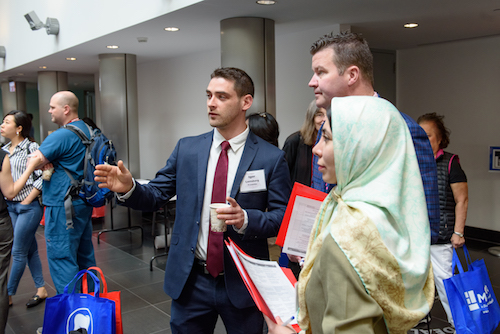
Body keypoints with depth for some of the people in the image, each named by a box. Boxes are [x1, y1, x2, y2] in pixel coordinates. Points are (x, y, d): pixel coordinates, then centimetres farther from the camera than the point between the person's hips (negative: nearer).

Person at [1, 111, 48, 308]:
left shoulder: (31, 147, -10)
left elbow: (41, 177, -16)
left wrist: (27, 200, -14)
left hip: (29, 207, -7)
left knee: (18, 252, 1)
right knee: (30, 250, 13)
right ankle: (41, 290, 23)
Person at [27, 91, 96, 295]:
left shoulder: (62, 135, -18)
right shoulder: (85, 131, 12)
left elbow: (32, 162, -16)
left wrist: (42, 162, 4)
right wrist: (47, 161, 5)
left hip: (63, 206, -10)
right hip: (83, 202, 10)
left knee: (61, 259, -2)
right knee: (85, 256, 18)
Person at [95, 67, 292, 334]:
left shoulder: (271, 158, -8)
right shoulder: (186, 149, 2)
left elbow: (283, 217, -7)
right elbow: (155, 196, 2)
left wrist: (246, 219, -24)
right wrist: (129, 188, -18)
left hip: (241, 283, -2)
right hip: (190, 281, 3)